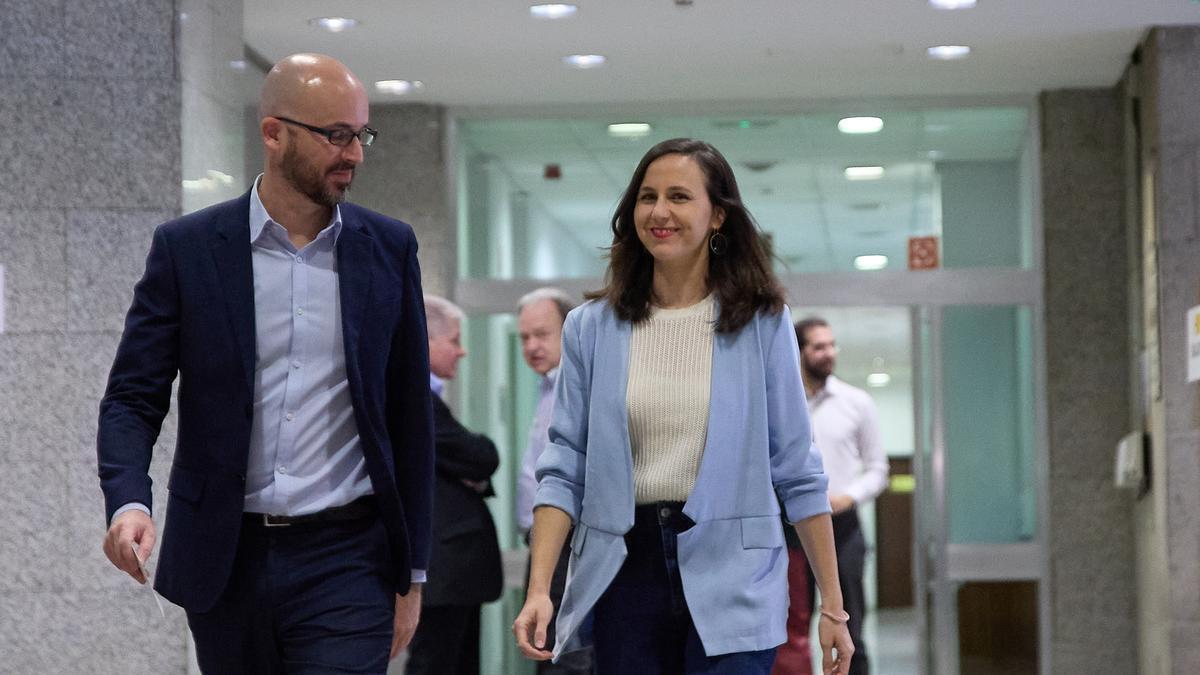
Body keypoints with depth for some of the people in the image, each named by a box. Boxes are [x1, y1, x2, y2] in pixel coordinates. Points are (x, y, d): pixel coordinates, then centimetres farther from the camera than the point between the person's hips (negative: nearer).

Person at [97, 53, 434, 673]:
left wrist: (411, 573, 7)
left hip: (345, 560, 0)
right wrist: (128, 503, -22)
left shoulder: (389, 249, 4)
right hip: (225, 560, 0)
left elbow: (410, 416, 8)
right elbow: (132, 398, -2)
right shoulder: (186, 248, 0)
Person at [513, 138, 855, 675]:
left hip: (731, 576, -2)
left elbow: (796, 470, 3)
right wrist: (539, 589, -7)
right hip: (626, 569, 2)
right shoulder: (591, 328, 6)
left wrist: (833, 605, 1)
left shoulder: (762, 324, 2)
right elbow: (565, 469, 4)